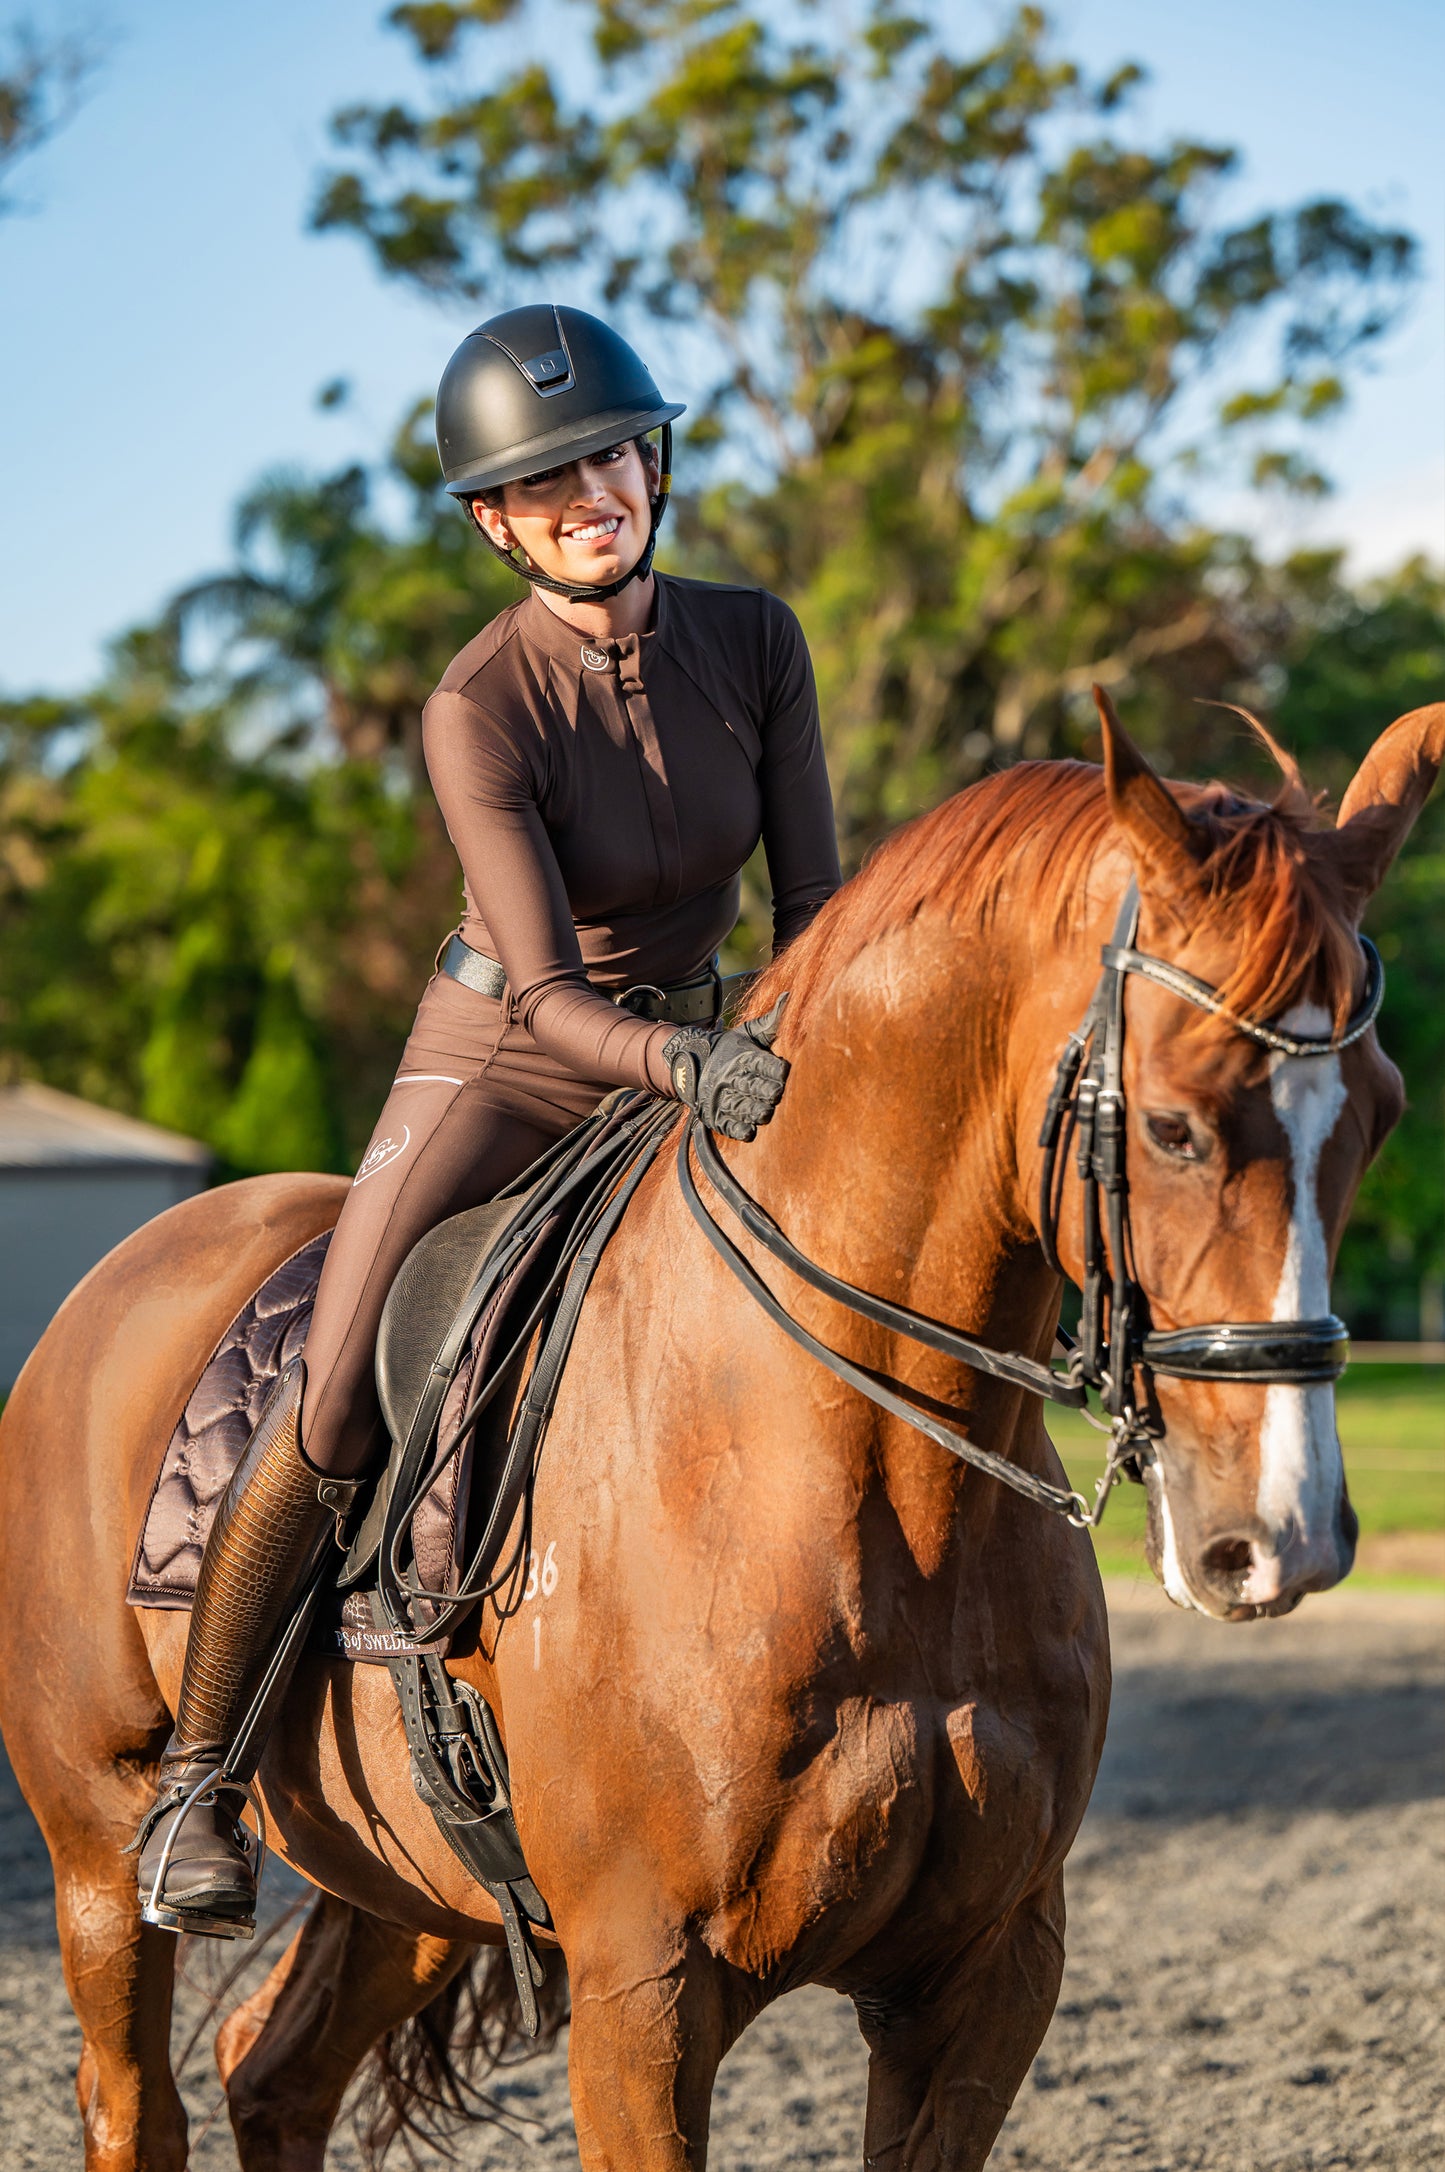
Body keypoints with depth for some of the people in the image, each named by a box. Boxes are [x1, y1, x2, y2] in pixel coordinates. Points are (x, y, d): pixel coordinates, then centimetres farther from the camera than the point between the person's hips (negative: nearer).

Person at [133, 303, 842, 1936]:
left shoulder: (756, 642, -10)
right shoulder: (480, 709, -22)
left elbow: (813, 903, -7)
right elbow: (543, 990, -27)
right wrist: (691, 1064, -46)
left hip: (690, 1054, 5)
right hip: (501, 1063, -4)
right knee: (330, 1415, -15)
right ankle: (197, 1776, 2)